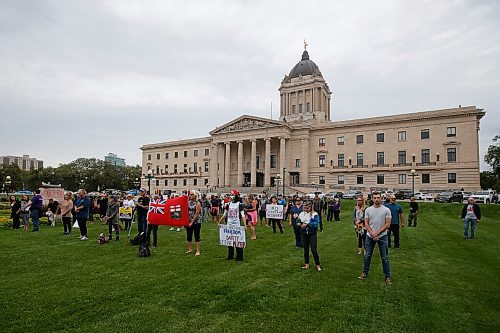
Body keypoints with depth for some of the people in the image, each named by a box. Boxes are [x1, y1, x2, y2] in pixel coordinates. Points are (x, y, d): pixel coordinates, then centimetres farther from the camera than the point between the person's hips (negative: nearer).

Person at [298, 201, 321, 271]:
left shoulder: (315, 214, -9)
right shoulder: (302, 214, 4)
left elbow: (316, 224, -18)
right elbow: (298, 221, 10)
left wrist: (307, 224, -23)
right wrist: (299, 223, -12)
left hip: (312, 234, -4)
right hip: (304, 234, 4)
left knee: (314, 250, -3)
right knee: (306, 249, 14)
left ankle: (318, 265, 10)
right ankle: (306, 264, 25)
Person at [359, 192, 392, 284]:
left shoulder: (386, 210, -7)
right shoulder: (368, 210, -1)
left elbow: (387, 224, -10)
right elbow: (366, 224, -1)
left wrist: (377, 233, -16)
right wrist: (372, 234, -13)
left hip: (382, 236, -2)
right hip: (370, 236, 2)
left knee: (385, 257, 5)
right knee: (367, 255, 13)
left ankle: (388, 276, 17)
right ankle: (365, 272, 27)